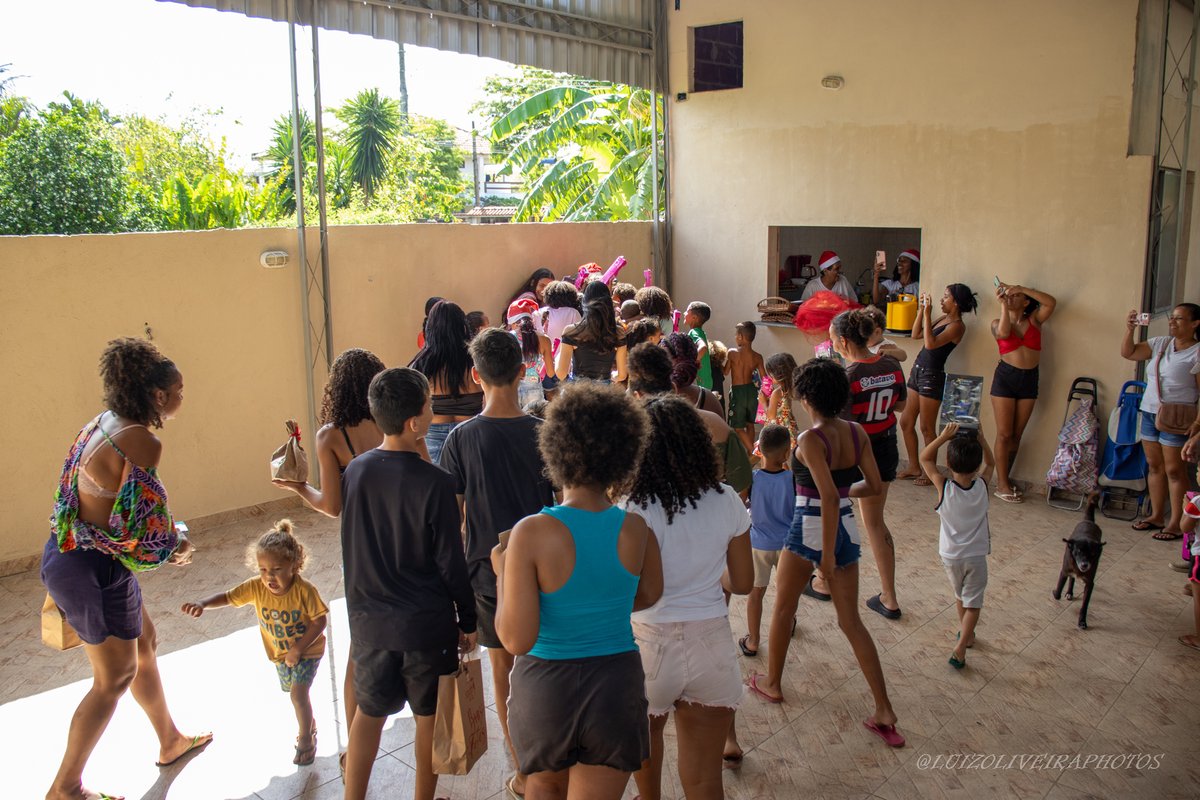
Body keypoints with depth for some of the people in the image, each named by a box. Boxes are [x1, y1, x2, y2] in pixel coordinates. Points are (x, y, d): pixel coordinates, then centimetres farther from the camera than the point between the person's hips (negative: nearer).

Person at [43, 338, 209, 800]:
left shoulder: (103, 424, 5)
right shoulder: (142, 442, -23)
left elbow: (105, 501, 8)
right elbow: (134, 524, -21)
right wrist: (175, 549, -3)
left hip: (68, 552, 10)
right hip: (95, 570, -10)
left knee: (144, 644, 24)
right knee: (115, 678, 8)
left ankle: (171, 742, 42)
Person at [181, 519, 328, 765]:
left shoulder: (304, 590, -31)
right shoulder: (256, 587, -19)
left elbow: (320, 620, -25)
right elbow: (227, 597, -12)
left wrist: (298, 648, -28)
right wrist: (202, 603, -32)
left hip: (307, 651, -5)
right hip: (280, 654, 5)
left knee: (298, 693, -15)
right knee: (294, 692, 21)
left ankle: (306, 739, 8)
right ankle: (309, 724, 48)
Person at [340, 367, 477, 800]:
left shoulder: (355, 471, -6)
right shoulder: (434, 483, -21)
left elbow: (353, 547, 6)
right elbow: (451, 562, -13)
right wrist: (468, 620, 0)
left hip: (370, 621, 4)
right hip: (427, 623, -4)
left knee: (369, 712, 21)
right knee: (429, 717, 16)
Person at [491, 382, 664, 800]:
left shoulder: (532, 533, -23)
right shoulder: (636, 530, -10)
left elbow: (516, 639, -21)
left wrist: (502, 573, -7)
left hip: (546, 685, -2)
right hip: (617, 686, 2)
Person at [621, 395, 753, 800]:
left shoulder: (636, 512, -18)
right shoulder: (727, 501, -6)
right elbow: (742, 583, 4)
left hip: (651, 645, -2)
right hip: (712, 645, 2)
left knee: (645, 737, 30)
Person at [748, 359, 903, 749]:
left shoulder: (810, 440, -21)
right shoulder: (857, 432, -2)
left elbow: (829, 498, -28)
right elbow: (873, 485, 3)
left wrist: (826, 554, -21)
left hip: (810, 530, -6)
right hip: (847, 528, 6)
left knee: (782, 610, 18)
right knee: (851, 621, 13)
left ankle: (772, 684, 36)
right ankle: (885, 712, 12)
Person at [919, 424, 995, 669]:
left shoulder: (944, 488, -20)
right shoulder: (982, 486, -16)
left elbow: (925, 458, -7)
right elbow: (991, 463, 6)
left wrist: (944, 436, -16)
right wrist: (980, 438, -3)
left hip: (950, 556, 1)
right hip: (976, 556, -1)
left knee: (960, 596, 24)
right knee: (973, 603, 8)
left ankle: (965, 633, 43)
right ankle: (960, 648, -3)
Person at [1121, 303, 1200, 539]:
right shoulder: (1160, 344, 8)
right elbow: (1127, 352, 7)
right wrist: (1129, 330, -9)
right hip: (1150, 413, 6)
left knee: (1174, 470, -2)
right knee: (1154, 466, 12)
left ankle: (1176, 523, 5)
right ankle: (1157, 516, 22)